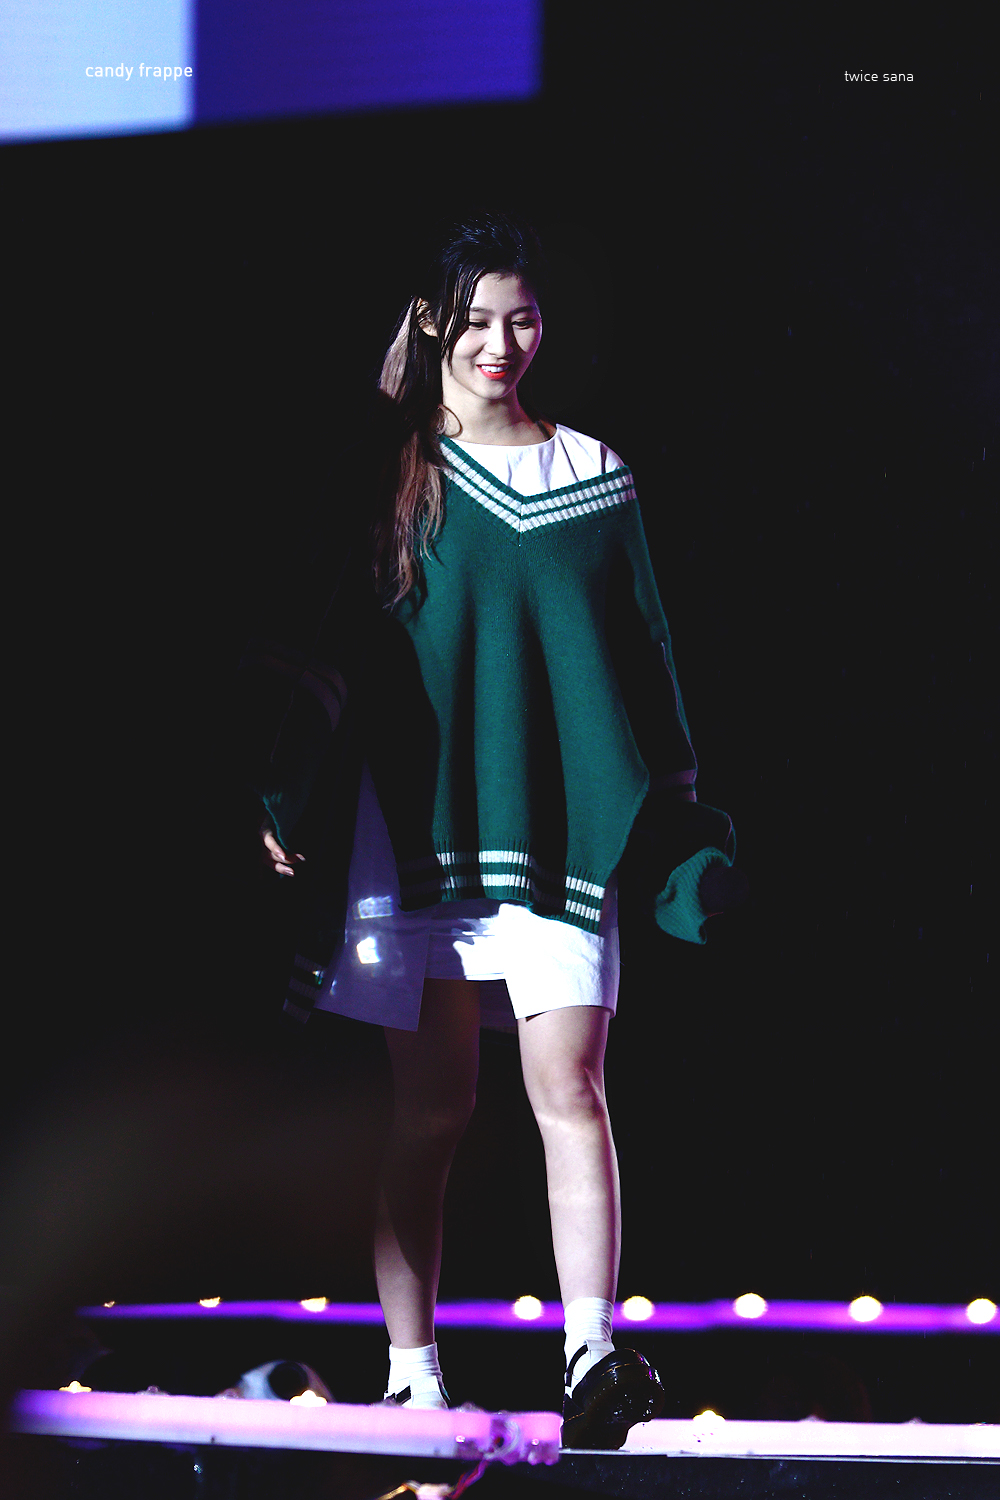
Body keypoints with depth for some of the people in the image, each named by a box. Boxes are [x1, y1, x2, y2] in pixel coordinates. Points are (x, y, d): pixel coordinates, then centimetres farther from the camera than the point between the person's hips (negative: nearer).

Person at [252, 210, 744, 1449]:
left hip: (562, 825, 0)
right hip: (420, 822, 0)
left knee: (568, 1087, -12)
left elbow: (644, 657, 14)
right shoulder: (391, 472, 7)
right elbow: (335, 651, 7)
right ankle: (412, 1373, 8)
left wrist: (683, 819, 10)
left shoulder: (596, 476, 11)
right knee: (430, 1108, 2)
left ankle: (594, 1352, -19)